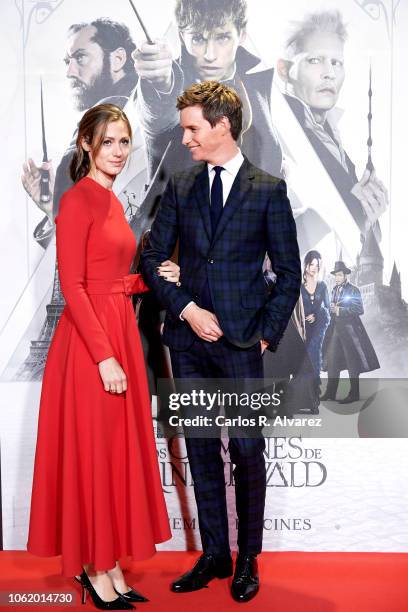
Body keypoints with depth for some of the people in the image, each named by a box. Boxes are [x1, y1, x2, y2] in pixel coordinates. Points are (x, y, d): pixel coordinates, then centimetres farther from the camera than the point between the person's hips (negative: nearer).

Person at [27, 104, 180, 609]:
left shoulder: (111, 201, 15)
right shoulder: (77, 200, -10)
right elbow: (73, 287, -16)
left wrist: (154, 278, 5)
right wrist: (104, 356, -20)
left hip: (120, 332, 9)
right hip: (88, 340, -9)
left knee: (118, 448, 13)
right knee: (89, 450, 2)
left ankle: (109, 561, 27)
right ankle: (91, 567, 18)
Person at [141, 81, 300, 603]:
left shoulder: (268, 190, 0)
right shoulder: (179, 187, 9)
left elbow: (289, 271, 1)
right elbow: (153, 257, 7)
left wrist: (268, 333, -5)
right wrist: (187, 309, -6)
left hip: (240, 342, -3)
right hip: (188, 337, 3)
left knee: (247, 452, 3)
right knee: (201, 451, 10)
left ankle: (247, 560, 21)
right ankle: (213, 555, 25)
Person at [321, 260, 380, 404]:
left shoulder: (353, 290, -7)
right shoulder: (335, 290, 14)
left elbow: (359, 310, -12)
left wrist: (340, 310, -14)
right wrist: (332, 309, 1)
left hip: (349, 328, -7)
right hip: (336, 328, 7)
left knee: (352, 362, -2)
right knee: (332, 360, 3)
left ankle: (354, 394, 5)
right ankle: (330, 392, 8)